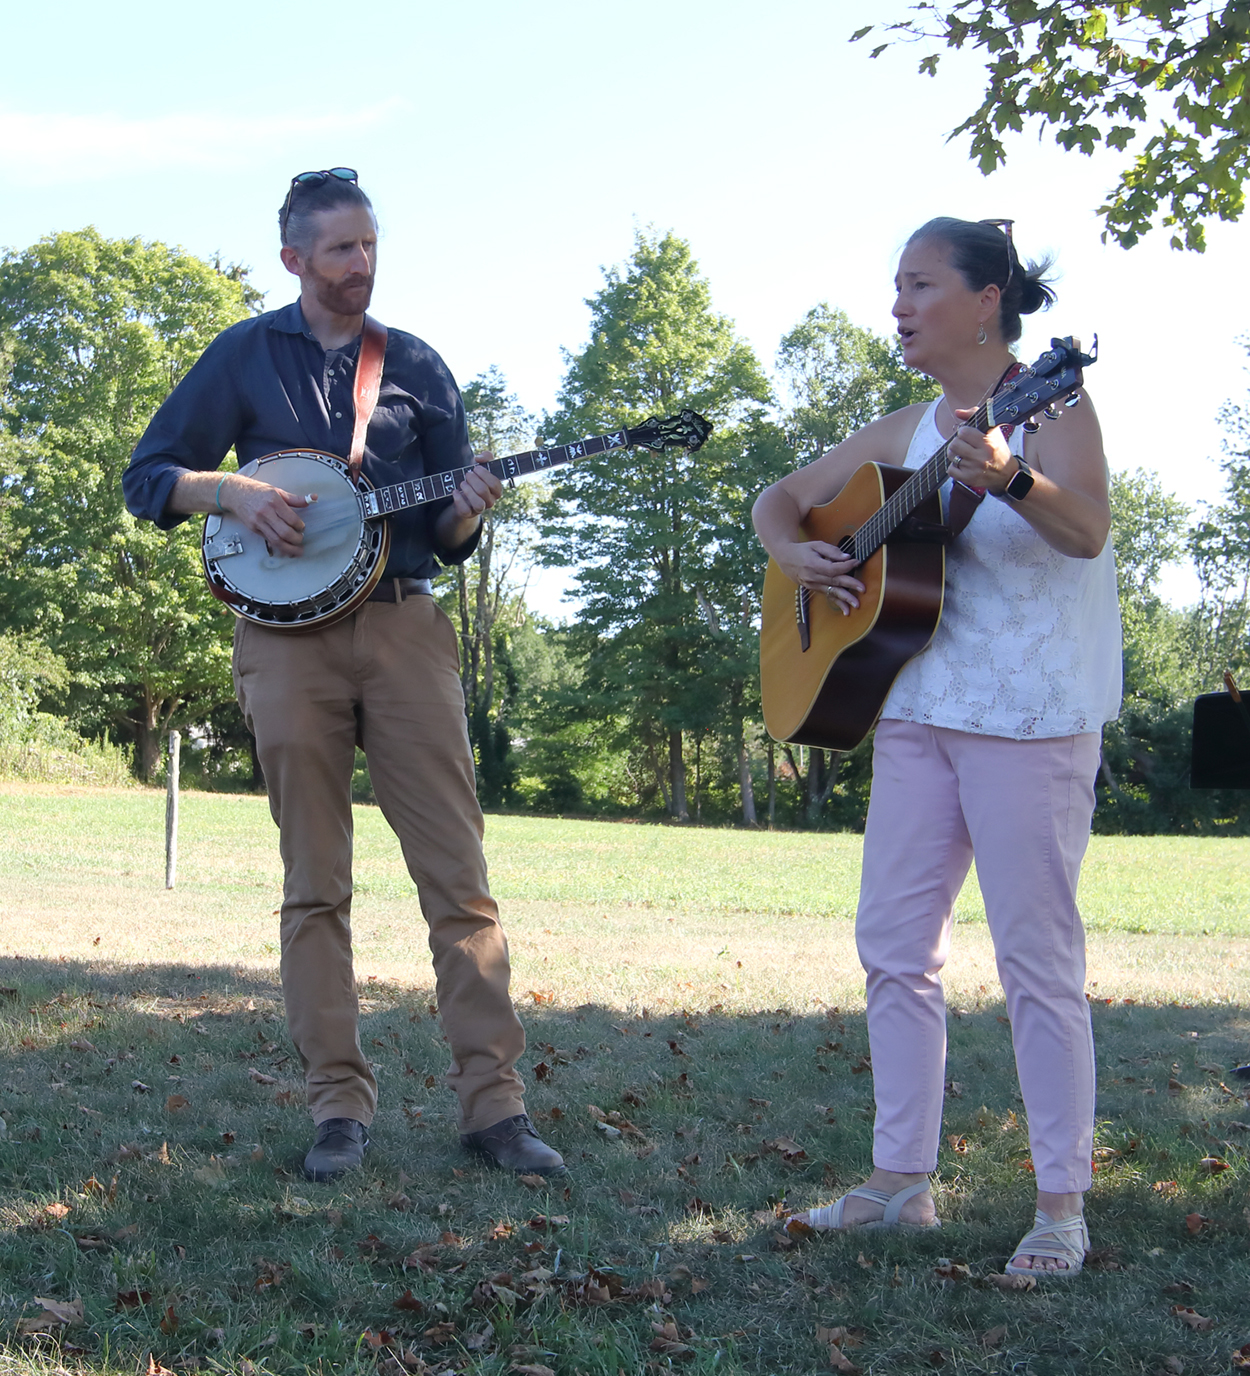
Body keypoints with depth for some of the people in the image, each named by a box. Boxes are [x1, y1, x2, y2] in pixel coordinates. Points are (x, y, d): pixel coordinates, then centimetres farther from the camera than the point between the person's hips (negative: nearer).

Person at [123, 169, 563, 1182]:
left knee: (459, 876, -5)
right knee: (316, 887, 1)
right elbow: (147, 478, 9)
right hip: (290, 635, -1)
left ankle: (494, 1101, -2)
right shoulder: (244, 356, 10)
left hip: (405, 626, 1)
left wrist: (468, 512, -10)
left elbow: (444, 534, 13)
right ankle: (340, 1105, 8)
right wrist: (230, 491, -10)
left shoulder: (417, 366, 13)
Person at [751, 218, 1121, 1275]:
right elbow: (782, 497, 22)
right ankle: (902, 1181, 19)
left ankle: (1063, 1208, 5)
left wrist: (1008, 479, -44)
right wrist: (793, 552, 0)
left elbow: (1087, 529, -24)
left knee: (1038, 958, -4)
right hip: (916, 710, 7)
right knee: (893, 944, 8)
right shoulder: (906, 433, 14)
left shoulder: (1049, 408, -7)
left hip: (1031, 718, -7)